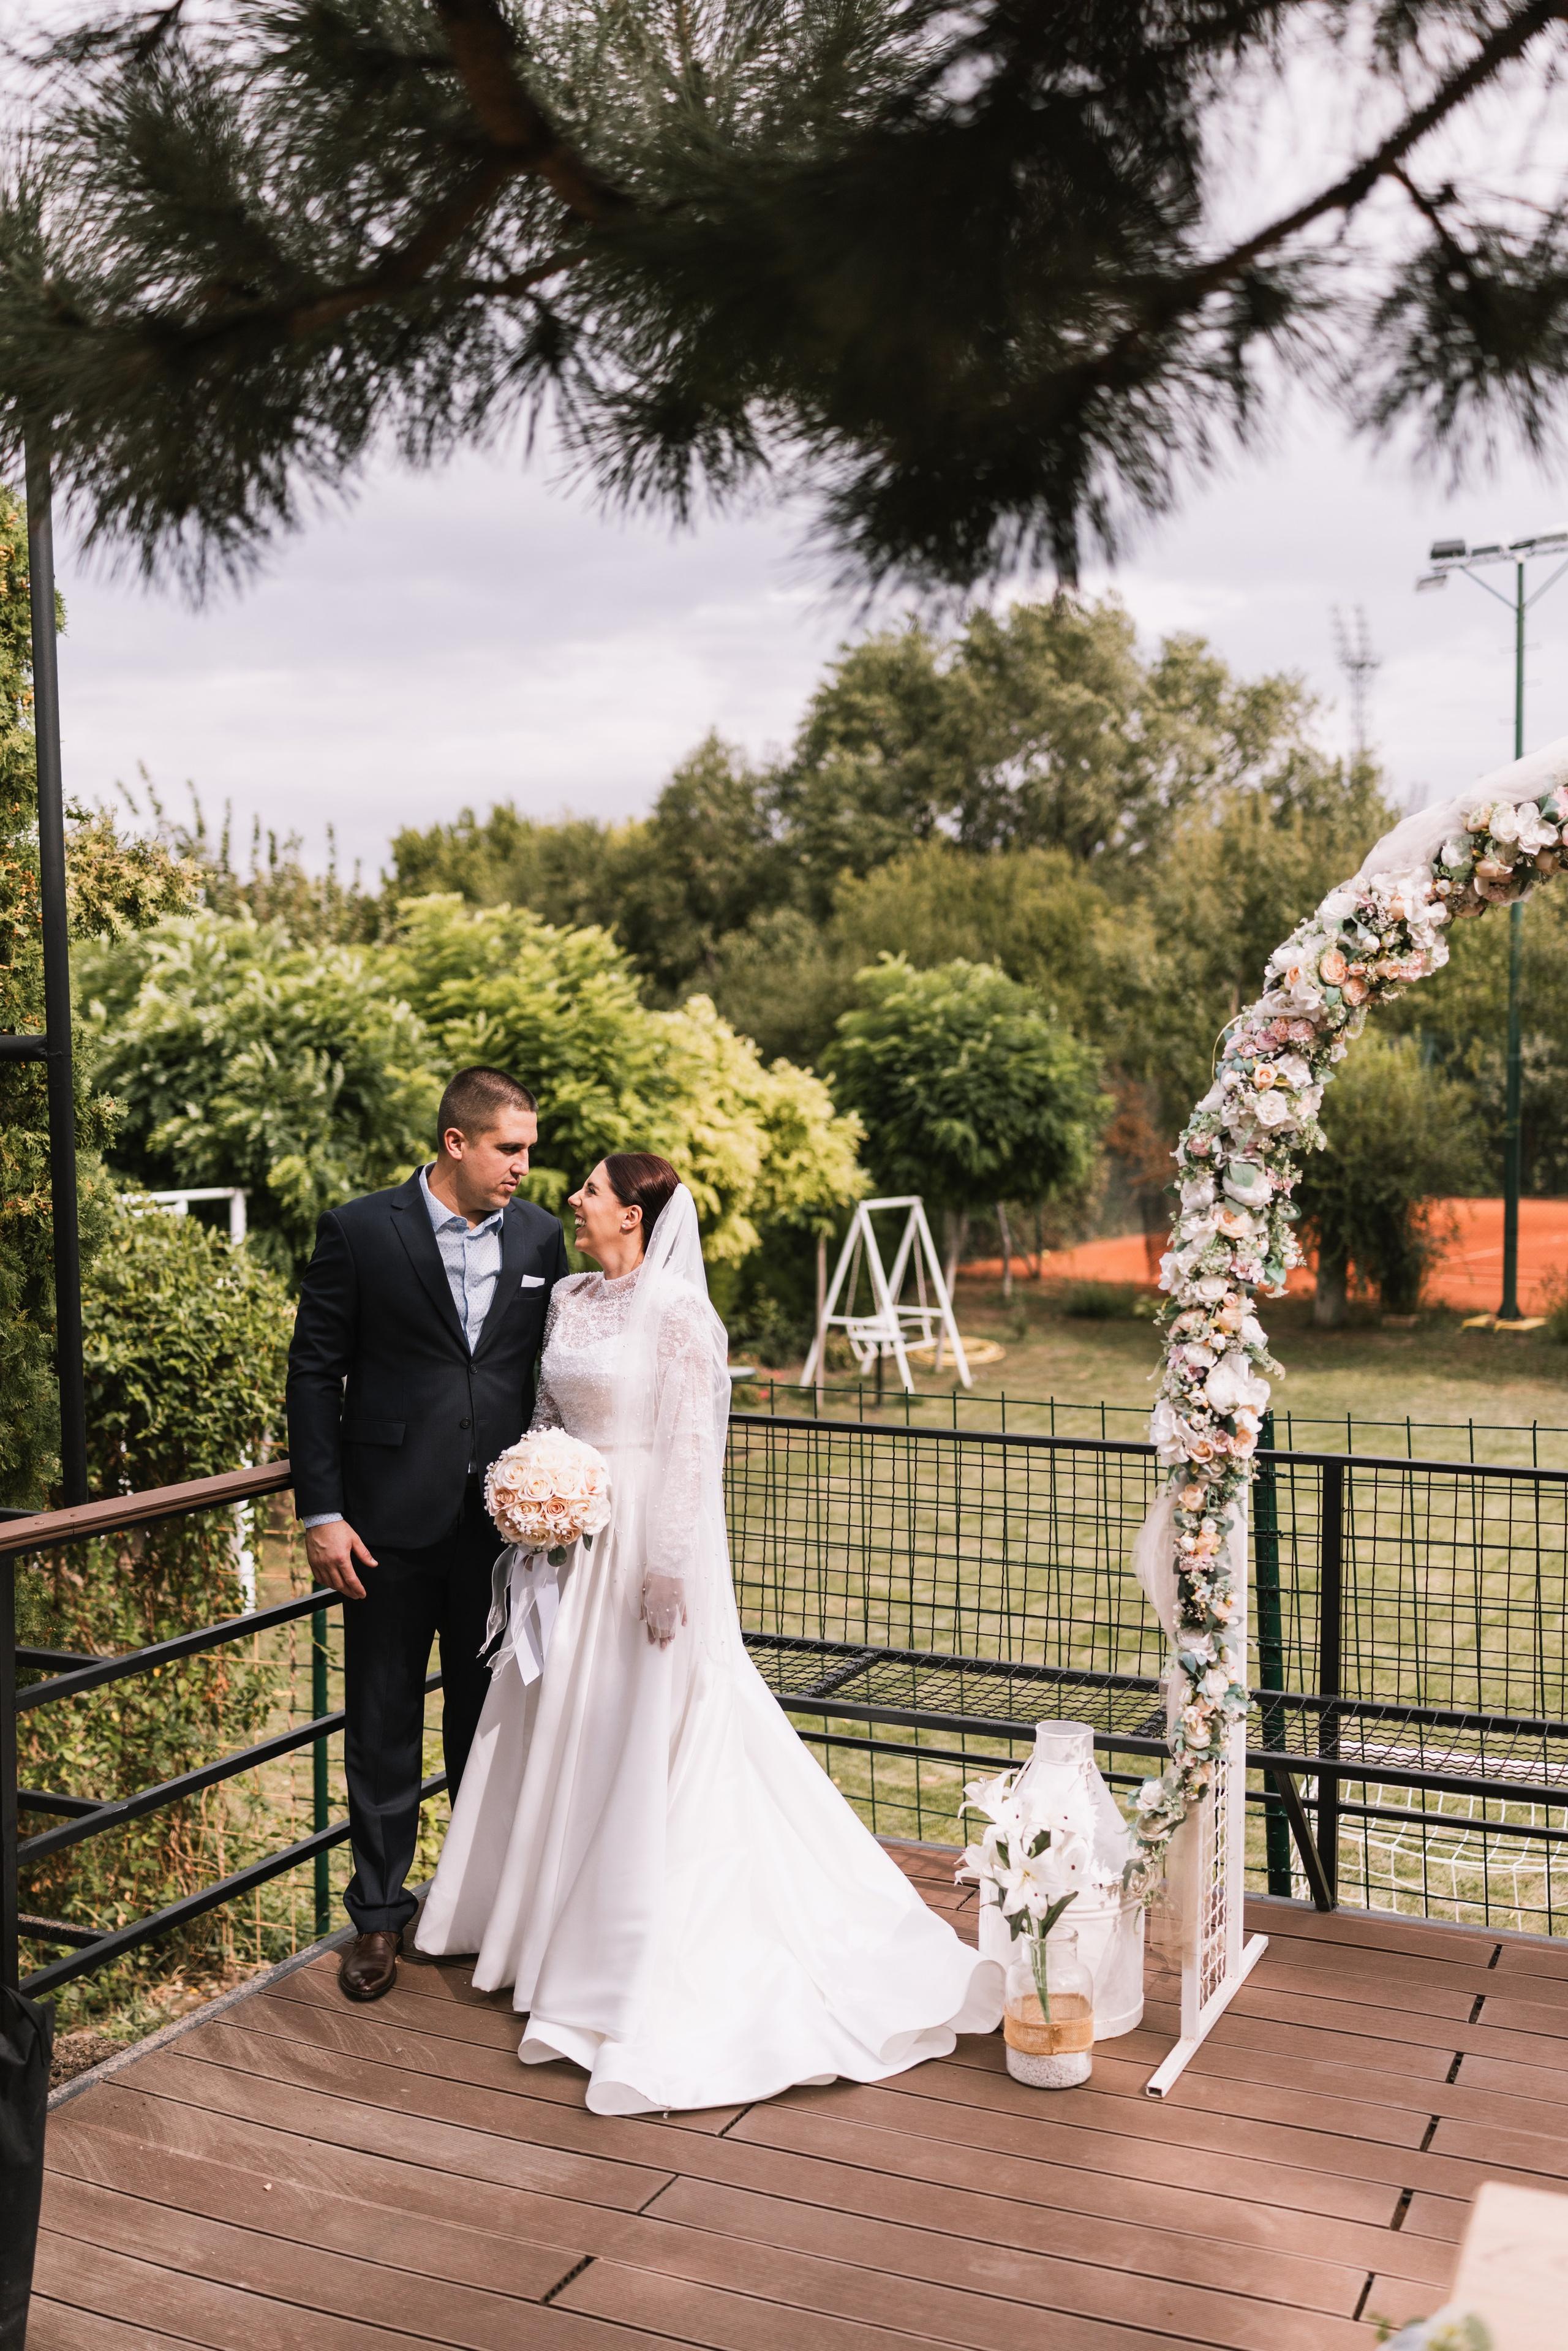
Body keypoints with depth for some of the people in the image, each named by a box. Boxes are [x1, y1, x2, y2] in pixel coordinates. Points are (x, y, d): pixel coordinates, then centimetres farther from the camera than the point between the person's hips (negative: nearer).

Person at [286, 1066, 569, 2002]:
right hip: (391, 1525, -2)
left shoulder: (540, 1237, 4)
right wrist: (322, 1513, -8)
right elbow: (315, 1375, -3)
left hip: (504, 1519, 3)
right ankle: (380, 1914, 24)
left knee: (489, 1717, 14)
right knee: (385, 1726, 9)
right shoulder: (360, 1232, -6)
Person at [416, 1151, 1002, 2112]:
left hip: (645, 1544, -7)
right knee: (564, 1732, 16)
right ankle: (559, 1917, 33)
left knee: (651, 1742, 0)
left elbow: (690, 1452, -17)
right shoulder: (570, 1300, 8)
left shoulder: (678, 1314, -15)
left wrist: (667, 1574, -19)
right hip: (571, 1540, 8)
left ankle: (654, 1953, 13)